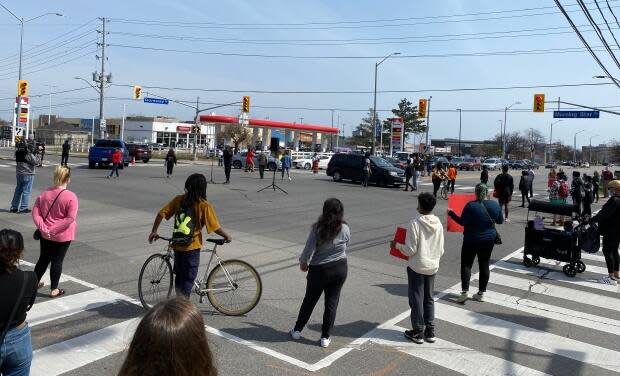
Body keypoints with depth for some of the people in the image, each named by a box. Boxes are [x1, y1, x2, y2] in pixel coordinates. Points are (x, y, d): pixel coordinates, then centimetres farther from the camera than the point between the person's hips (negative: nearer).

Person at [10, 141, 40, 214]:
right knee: (26, 192, 1)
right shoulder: (28, 155, -18)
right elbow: (36, 162, -16)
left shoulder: (18, 153, 2)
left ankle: (14, 207, 21)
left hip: (18, 174, 7)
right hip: (28, 175, -7)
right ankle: (23, 208, 3)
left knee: (18, 190, 16)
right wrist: (36, 156, 1)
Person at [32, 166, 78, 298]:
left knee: (43, 259, 21)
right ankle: (54, 290, 16)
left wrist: (43, 228, -10)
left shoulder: (44, 193, -2)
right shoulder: (71, 196, -18)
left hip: (45, 235, 5)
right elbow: (70, 218, -22)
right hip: (63, 236, -4)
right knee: (57, 261, 6)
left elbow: (35, 212, -4)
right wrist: (54, 230, -15)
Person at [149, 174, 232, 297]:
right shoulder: (204, 205, -13)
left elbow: (161, 213, -2)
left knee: (179, 276, 21)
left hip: (177, 245, 5)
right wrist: (227, 237, 4)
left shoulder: (179, 199, 0)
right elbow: (215, 227, -12)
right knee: (188, 279, 7)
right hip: (192, 248, -5)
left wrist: (154, 232, 8)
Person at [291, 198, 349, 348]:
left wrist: (303, 262, 2)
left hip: (319, 270, -1)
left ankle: (297, 330, 29)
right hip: (340, 269, 2)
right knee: (332, 302, 10)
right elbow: (344, 248, 5)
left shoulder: (317, 228, -17)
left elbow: (309, 249, -17)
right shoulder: (345, 229, -8)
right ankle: (325, 337, 15)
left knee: (309, 300, 16)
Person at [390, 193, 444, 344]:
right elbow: (441, 250, 4)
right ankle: (430, 331, 24)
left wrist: (396, 245, -1)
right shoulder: (438, 224, -2)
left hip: (417, 267, -5)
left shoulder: (415, 223, -19)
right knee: (429, 299, 17)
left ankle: (418, 332, 16)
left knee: (416, 300, 7)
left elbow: (410, 250, -18)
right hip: (433, 267, 6)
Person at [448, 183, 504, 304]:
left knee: (466, 264, 5)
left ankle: (465, 291, -4)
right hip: (489, 240, 4)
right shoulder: (495, 205, -2)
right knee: (484, 265, 11)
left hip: (471, 240, -4)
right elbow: (500, 221, 9)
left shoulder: (471, 206, -16)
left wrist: (451, 213, -5)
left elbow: (463, 222, -16)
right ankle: (481, 293, 16)